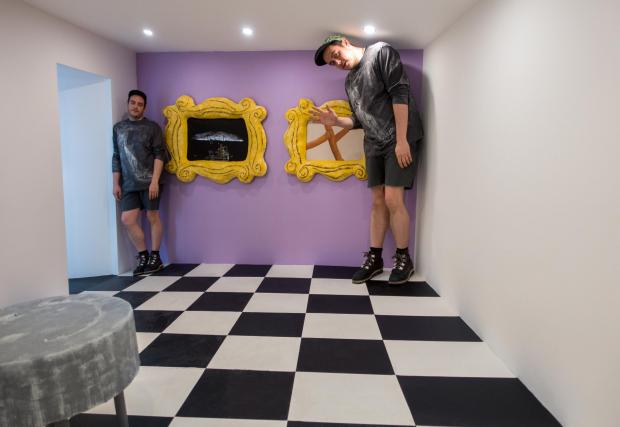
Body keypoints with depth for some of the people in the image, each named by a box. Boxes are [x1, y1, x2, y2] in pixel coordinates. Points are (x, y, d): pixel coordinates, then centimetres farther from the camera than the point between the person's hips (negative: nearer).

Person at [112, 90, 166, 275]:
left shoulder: (152, 127, 2)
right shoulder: (118, 128, 13)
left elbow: (159, 155, -6)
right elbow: (116, 157, 13)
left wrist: (155, 180, -15)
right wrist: (116, 183, 8)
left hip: (149, 182, -4)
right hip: (129, 184, 4)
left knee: (153, 217, 2)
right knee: (127, 219, -2)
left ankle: (155, 257, 14)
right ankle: (143, 256, 14)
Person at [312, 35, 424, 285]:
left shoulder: (380, 52, -3)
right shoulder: (350, 82, 17)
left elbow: (399, 93, -13)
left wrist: (401, 140, -20)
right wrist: (336, 121, 0)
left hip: (400, 139, -6)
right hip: (374, 145, 7)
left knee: (393, 200, -11)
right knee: (378, 202, 6)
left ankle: (404, 259, 4)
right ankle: (375, 258, 15)